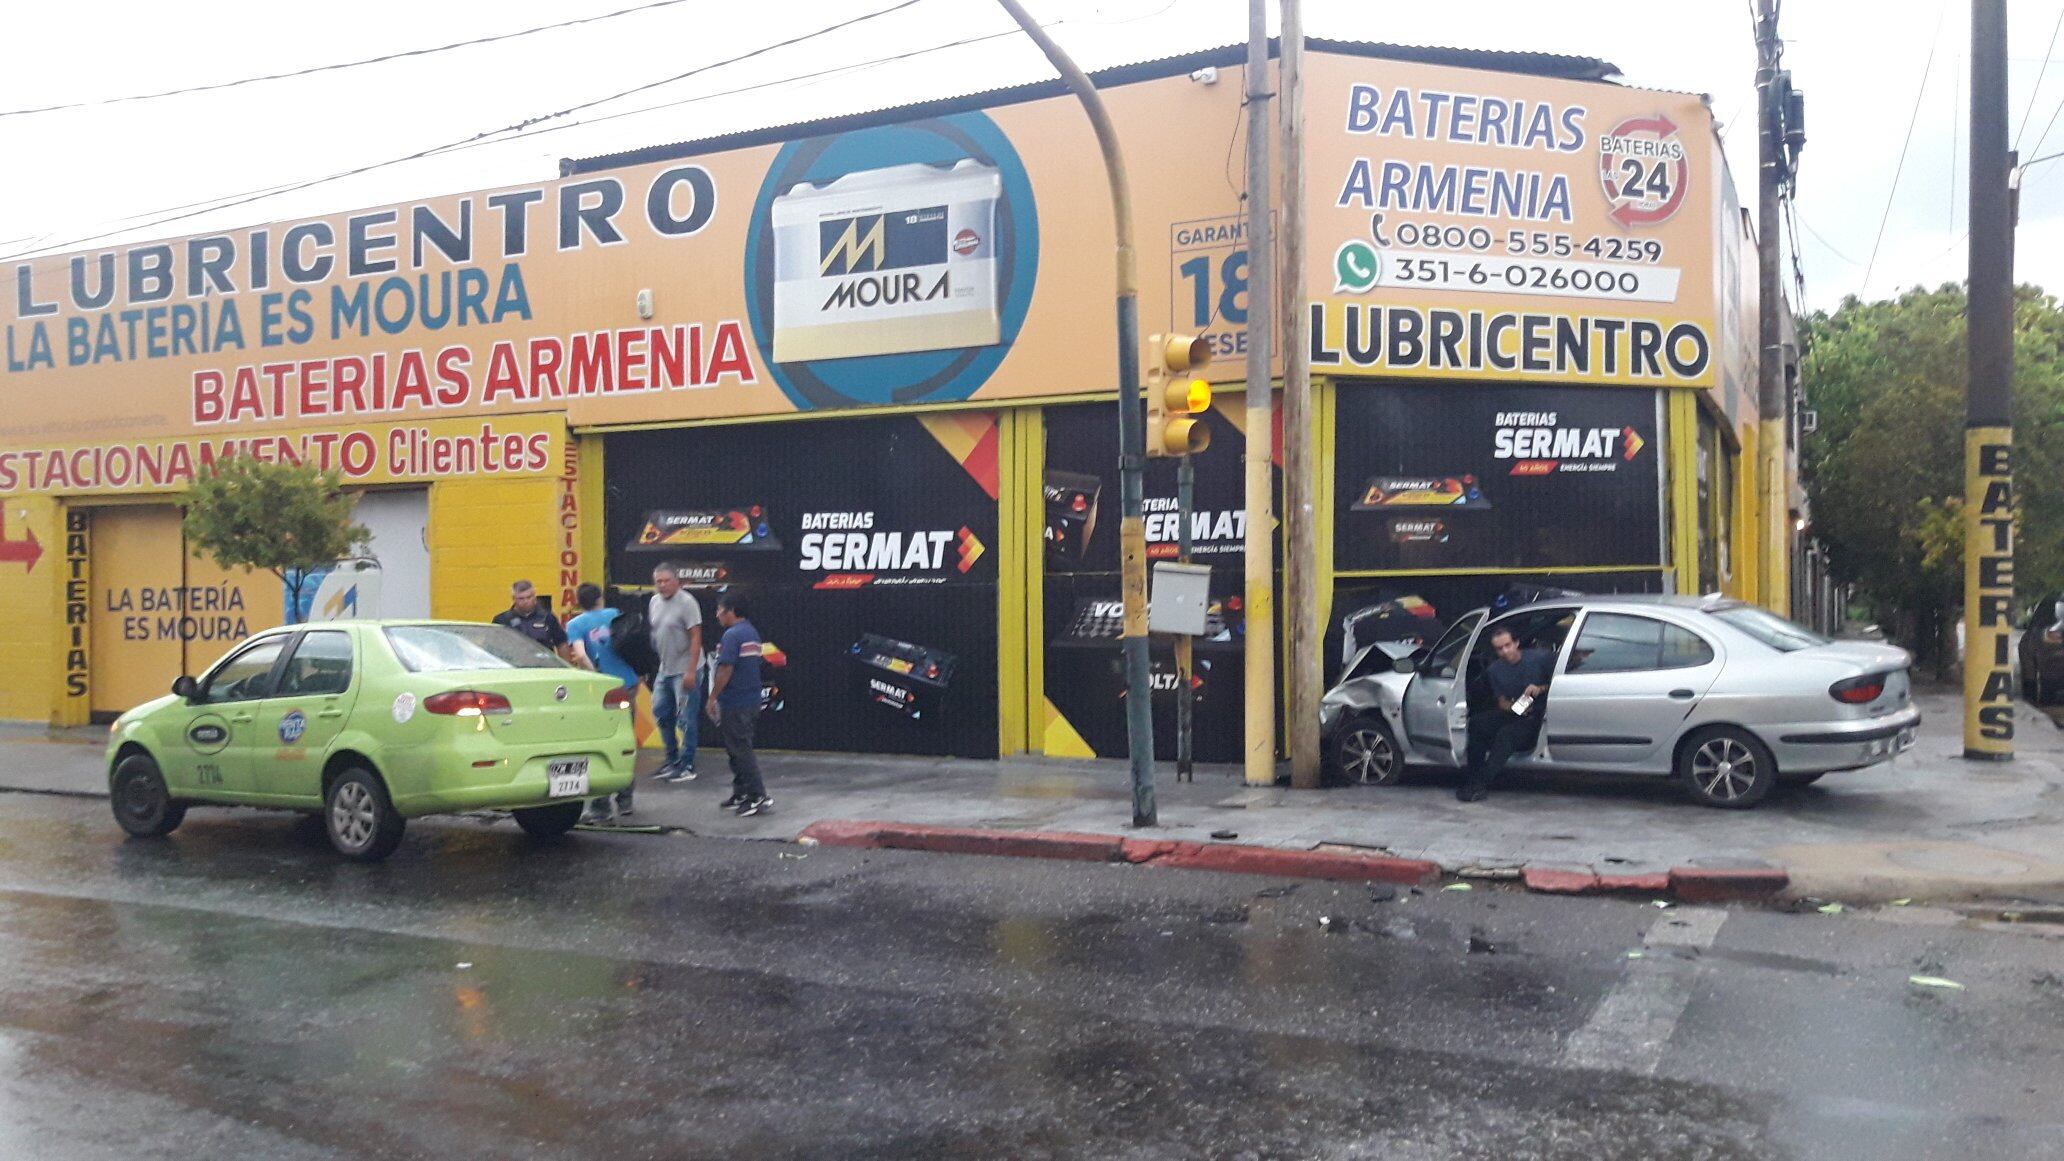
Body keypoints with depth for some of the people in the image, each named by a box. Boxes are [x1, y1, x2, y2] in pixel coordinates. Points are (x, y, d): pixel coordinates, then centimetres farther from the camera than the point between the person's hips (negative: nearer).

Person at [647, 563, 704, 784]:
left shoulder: (686, 603, -14)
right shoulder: (654, 602, 10)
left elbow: (696, 638, -17)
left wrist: (691, 671, -22)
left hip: (684, 670, -8)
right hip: (664, 669, 8)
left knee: (686, 719, -4)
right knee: (661, 713, 14)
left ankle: (687, 766, 4)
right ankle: (672, 760, 27)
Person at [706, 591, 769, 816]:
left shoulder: (732, 635, -16)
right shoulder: (753, 633, 13)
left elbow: (725, 670, -21)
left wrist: (712, 698, -13)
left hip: (733, 703, -9)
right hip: (751, 701, 9)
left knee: (740, 750, -4)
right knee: (739, 749, 17)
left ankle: (758, 797, -5)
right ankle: (740, 795, 23)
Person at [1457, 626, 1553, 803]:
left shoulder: (1540, 658, -4)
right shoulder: (1494, 670, 9)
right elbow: (1500, 701, 9)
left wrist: (1541, 689, -18)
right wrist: (1511, 707, -14)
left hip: (1536, 716, -5)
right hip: (1512, 714, 5)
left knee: (1506, 734, -33)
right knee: (1477, 722, -22)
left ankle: (1481, 784, -34)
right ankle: (1472, 777, -22)